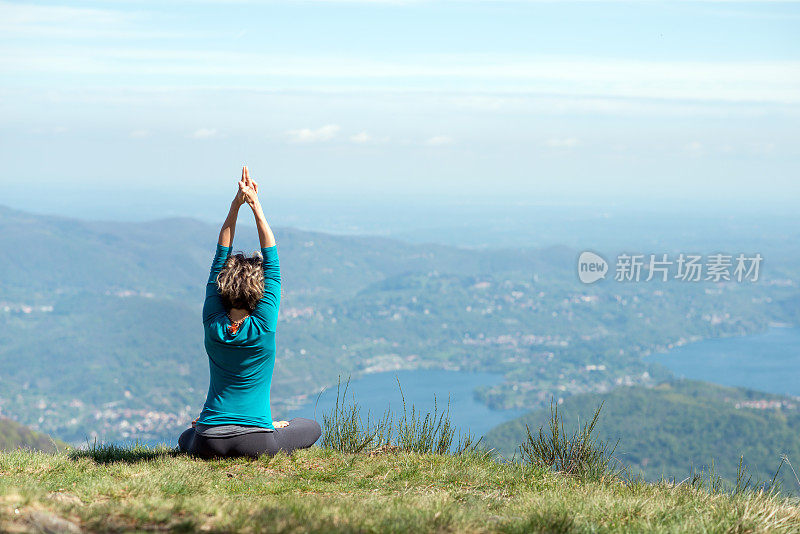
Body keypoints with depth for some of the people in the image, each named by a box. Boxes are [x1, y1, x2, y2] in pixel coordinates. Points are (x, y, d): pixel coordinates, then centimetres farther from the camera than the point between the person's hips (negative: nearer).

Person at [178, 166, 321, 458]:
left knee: (185, 439, 37)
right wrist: (256, 206, -2)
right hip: (256, 442, -2)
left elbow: (219, 259, 1)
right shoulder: (263, 326, -12)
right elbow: (272, 262, -5)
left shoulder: (213, 324, -5)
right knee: (312, 427, 24)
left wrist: (236, 204, -1)